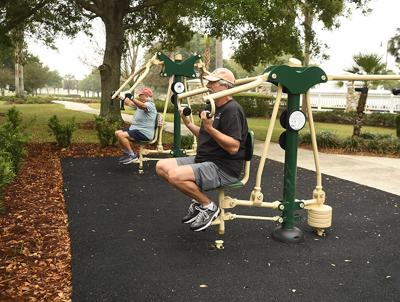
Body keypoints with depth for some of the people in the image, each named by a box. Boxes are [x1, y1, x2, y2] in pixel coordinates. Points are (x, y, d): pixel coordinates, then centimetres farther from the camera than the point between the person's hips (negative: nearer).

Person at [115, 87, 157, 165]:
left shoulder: (150, 105, -16)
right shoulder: (140, 103, 16)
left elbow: (142, 106, -38)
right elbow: (129, 103, 20)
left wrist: (132, 98, -51)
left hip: (144, 133, -10)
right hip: (136, 129, 11)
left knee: (121, 135, -23)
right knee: (117, 133, 11)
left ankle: (132, 155, -12)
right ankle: (126, 153, 18)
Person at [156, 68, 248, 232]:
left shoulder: (232, 110, -16)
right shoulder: (214, 106, 14)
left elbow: (233, 147, -25)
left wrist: (210, 128, -32)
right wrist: (187, 123, 16)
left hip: (223, 168, -10)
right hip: (204, 160, 10)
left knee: (175, 175, -28)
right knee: (161, 166, 2)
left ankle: (209, 206, -5)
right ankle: (198, 200, 9)